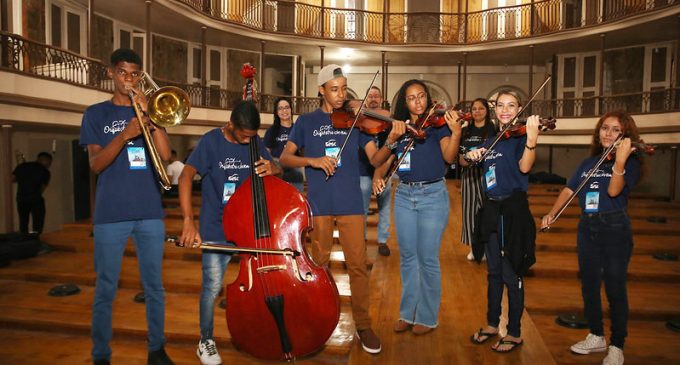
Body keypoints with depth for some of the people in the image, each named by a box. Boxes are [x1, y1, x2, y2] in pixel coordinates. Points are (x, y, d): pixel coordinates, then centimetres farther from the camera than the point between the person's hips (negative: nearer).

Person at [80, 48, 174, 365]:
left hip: (149, 211, 2)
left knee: (154, 286, 9)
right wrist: (124, 136, -19)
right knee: (105, 289, 5)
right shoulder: (97, 114, 6)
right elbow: (95, 165, -4)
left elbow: (165, 155, -3)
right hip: (111, 213, -1)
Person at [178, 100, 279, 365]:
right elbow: (186, 176, -24)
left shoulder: (254, 143, 1)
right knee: (212, 286, -2)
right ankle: (206, 341, 22)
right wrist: (188, 221, -36)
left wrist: (272, 169, -18)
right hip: (216, 229, -4)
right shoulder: (211, 141, -13)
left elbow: (277, 170, 9)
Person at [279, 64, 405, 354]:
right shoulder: (306, 121, 5)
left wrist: (391, 140, -22)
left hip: (350, 202, 0)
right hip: (319, 203, 0)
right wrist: (312, 160, -18)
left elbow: (375, 159, -3)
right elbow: (284, 158, -1)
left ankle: (363, 325, 17)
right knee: (319, 264, 11)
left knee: (358, 265, 2)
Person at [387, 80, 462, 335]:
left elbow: (449, 157, -16)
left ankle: (428, 317, 16)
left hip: (433, 195, -4)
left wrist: (456, 133, -32)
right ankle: (408, 313, 25)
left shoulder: (437, 124, -3)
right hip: (404, 196, 4)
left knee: (427, 258, 1)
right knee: (407, 257, 11)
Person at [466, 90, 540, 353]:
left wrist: (532, 139, -41)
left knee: (511, 274, 1)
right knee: (493, 271, 16)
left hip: (512, 210, -6)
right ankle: (492, 324, 30)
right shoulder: (490, 141, 12)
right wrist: (471, 155, -5)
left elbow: (524, 167, -23)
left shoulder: (520, 136, -6)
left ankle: (514, 333, 16)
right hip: (491, 209, 6)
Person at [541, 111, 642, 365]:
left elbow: (613, 191, -22)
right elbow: (569, 190, 8)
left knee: (615, 289, -1)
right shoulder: (589, 162, 10)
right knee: (589, 285, 13)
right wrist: (552, 213, -4)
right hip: (587, 227, 6)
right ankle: (597, 337, 30)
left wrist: (620, 160, -36)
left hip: (615, 229, -5)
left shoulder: (631, 162, -5)